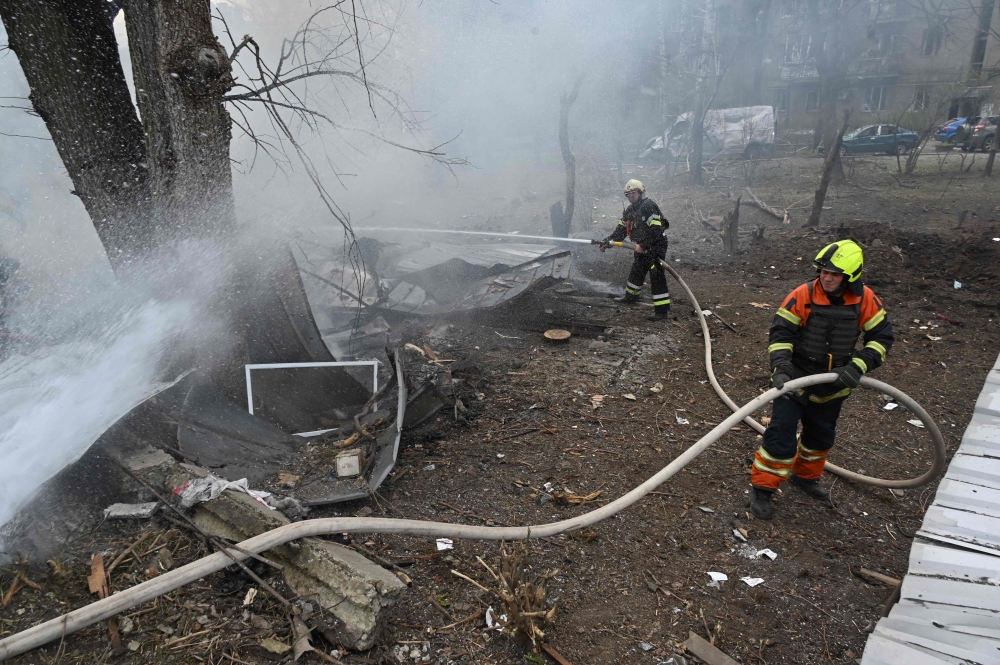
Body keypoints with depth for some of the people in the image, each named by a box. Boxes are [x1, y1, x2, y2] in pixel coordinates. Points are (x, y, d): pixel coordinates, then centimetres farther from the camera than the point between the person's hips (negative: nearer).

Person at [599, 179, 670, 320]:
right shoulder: (629, 210, 12)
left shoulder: (648, 206, -18)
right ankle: (631, 296, 49)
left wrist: (643, 245, -25)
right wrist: (608, 242, 1)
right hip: (642, 248, 10)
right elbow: (621, 229, 12)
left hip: (655, 246, -9)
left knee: (657, 277, -13)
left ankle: (663, 310, -13)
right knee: (636, 271, 24)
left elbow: (655, 229, -26)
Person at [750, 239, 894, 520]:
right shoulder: (802, 296, -19)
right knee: (781, 435, -8)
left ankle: (805, 476, 47)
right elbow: (780, 333, -19)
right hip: (795, 381, -4)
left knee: (821, 436, 22)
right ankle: (761, 488, 7)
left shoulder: (865, 300, -10)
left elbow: (882, 336, -4)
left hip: (833, 385, 4)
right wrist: (781, 370, -31)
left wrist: (857, 366, -17)